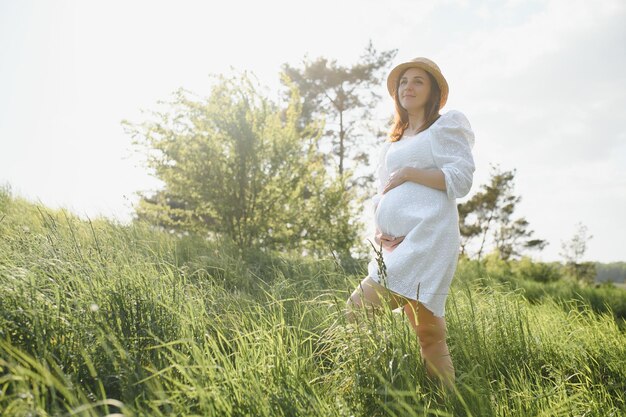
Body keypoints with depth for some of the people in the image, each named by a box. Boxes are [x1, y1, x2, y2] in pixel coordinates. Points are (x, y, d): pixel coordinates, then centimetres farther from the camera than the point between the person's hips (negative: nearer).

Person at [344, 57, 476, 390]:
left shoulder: (447, 124, 7)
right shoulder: (393, 140, 26)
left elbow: (461, 179, -6)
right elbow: (381, 192, 23)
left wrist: (407, 173, -6)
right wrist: (379, 232, 4)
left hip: (427, 237, -7)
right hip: (394, 240, 7)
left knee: (358, 310, -19)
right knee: (429, 333, 5)